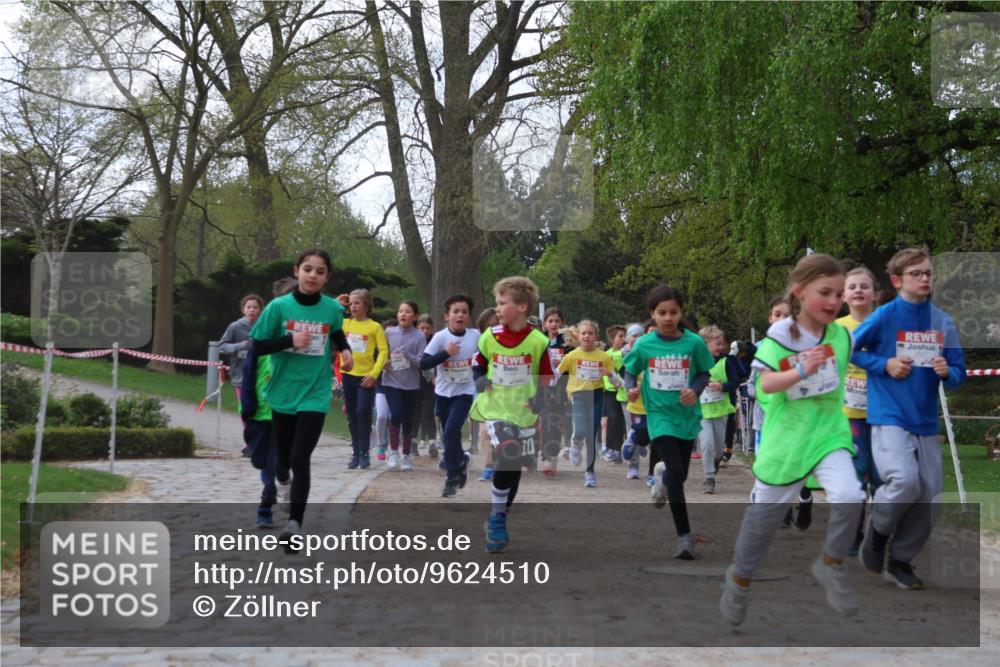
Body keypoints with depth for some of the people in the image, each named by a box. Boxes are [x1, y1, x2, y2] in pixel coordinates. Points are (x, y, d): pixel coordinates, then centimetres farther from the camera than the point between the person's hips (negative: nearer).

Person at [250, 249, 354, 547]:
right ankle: (282, 479, 54)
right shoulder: (279, 306, -9)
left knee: (300, 458, -12)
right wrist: (290, 341, -21)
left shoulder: (333, 308, -4)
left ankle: (295, 523, -7)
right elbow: (258, 346, -6)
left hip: (315, 394, -1)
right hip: (283, 393, 1)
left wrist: (345, 349, -1)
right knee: (285, 453, 18)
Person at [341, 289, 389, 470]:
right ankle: (355, 453, 18)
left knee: (363, 413, -9)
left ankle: (365, 453, 2)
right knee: (352, 415, 9)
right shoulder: (345, 324, 6)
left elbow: (383, 351, -8)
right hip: (348, 375, 4)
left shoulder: (375, 326, -5)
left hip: (366, 377, -4)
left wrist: (374, 374, -16)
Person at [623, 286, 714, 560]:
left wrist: (695, 390, -17)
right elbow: (630, 372, 7)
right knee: (675, 472, -16)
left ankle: (662, 475, 54)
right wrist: (631, 388, -14)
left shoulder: (694, 342, -8)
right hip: (659, 414, -2)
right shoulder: (644, 344, -7)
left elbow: (704, 373, 2)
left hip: (687, 415, 2)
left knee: (680, 474, 15)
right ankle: (684, 535, -6)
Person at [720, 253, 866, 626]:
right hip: (785, 438, -2)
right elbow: (766, 384, -23)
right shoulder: (779, 335, -14)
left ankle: (831, 566, 5)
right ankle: (740, 577, 34)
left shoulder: (841, 335, -3)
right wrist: (800, 372, -37)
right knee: (765, 514, 11)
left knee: (849, 497, -21)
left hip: (829, 433, 2)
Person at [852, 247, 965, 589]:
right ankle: (878, 530, 7)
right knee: (905, 482, -25)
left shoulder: (943, 322, 4)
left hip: (926, 421, 5)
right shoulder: (884, 316, -7)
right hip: (889, 416, -5)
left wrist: (947, 372, -13)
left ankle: (900, 561, 26)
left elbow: (959, 373, 9)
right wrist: (884, 364, -10)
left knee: (928, 501, 5)